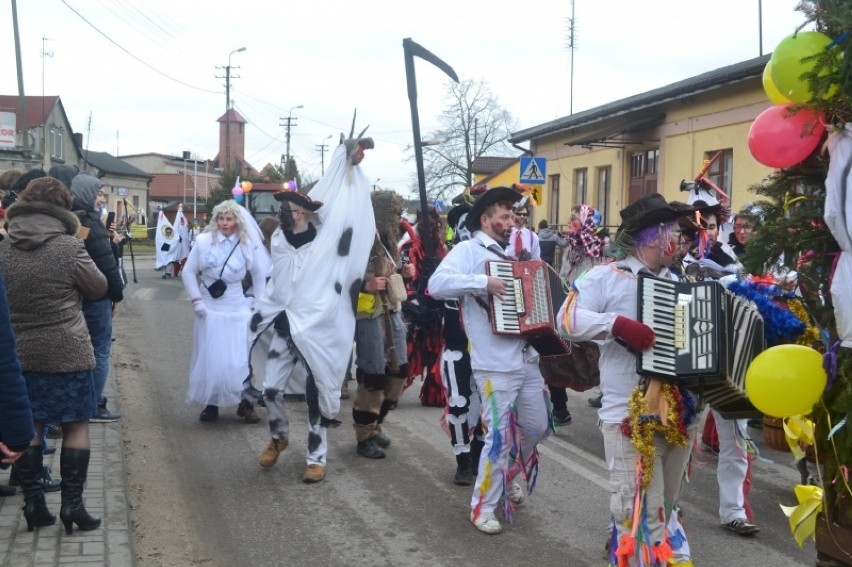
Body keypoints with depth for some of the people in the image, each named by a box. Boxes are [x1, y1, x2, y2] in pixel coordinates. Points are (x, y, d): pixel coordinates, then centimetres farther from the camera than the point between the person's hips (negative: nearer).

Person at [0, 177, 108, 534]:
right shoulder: (69, 247, -14)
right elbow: (99, 288, 0)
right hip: (67, 352, -4)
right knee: (76, 426, 6)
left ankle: (33, 502, 16)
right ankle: (72, 504, 6)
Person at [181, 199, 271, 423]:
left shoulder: (248, 246, -3)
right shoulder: (204, 241, -4)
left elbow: (261, 277, 5)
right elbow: (188, 272, 2)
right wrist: (196, 300, -6)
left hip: (237, 311, -1)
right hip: (209, 309, 1)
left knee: (240, 359, -2)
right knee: (209, 358, 6)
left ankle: (245, 402, 12)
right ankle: (211, 403, 18)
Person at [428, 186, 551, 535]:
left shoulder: (509, 253, 16)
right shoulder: (469, 249, -7)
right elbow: (437, 284, -25)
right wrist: (483, 282, -31)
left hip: (527, 357, 8)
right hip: (495, 363, -8)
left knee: (537, 427, 16)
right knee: (500, 436, -5)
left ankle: (509, 476, 41)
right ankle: (483, 507, 10)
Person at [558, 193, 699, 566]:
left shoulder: (676, 284, 16)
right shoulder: (607, 277, -3)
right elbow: (568, 320, -13)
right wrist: (618, 323, -25)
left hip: (679, 412, 7)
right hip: (630, 415, -7)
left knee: (665, 508, 18)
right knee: (641, 513, -8)